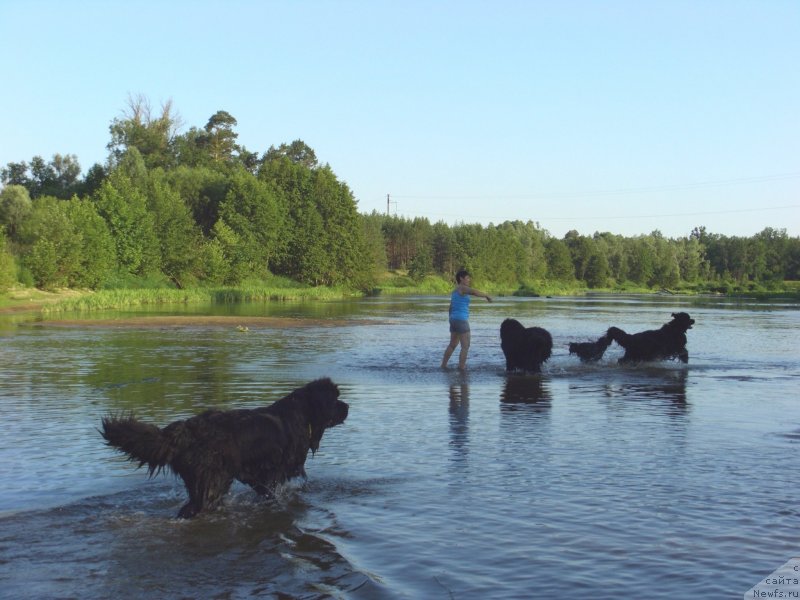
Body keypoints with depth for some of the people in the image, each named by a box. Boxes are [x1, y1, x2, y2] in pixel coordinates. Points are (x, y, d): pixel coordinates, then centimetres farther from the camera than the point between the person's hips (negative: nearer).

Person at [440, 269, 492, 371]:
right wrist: (487, 296, -16)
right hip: (461, 320, -10)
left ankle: (443, 365, 24)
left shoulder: (455, 291, 17)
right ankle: (461, 367, -7)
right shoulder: (463, 288, -10)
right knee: (465, 346, -5)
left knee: (452, 344, 20)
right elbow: (475, 292, -29)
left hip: (454, 319, 10)